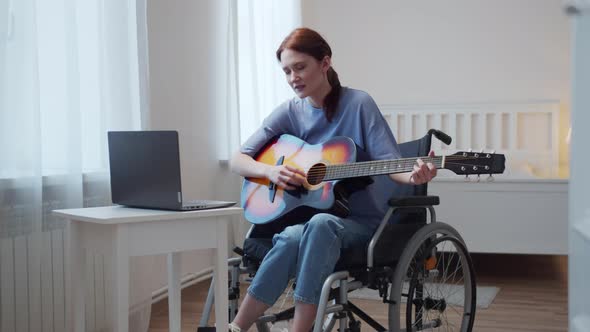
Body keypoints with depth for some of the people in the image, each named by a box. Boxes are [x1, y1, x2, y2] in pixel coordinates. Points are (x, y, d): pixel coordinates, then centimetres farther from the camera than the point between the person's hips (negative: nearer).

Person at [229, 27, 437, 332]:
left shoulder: (358, 104, -6)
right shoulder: (289, 112, 3)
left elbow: (388, 162, -11)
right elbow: (237, 161, 5)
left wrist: (413, 176, -34)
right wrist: (270, 171, -16)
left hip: (358, 219, -2)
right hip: (302, 215, 2)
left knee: (321, 224, -37)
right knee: (293, 238, -35)